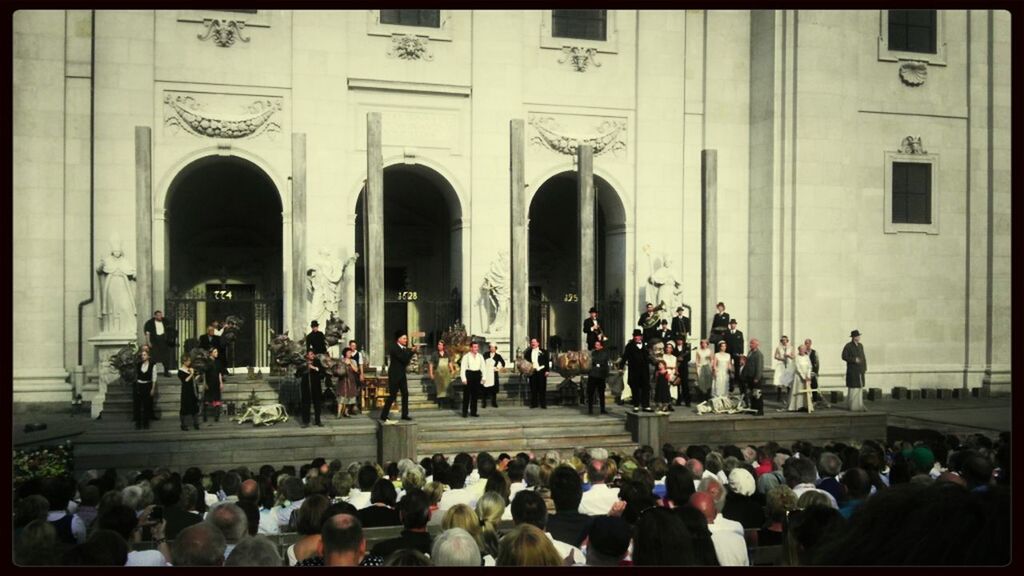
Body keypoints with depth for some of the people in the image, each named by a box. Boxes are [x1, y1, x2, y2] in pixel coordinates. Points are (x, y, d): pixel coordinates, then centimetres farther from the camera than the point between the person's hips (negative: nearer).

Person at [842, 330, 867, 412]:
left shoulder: (860, 345, 14)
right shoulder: (848, 346, -7)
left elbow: (863, 356, 18)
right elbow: (844, 357, -9)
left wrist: (865, 367, 9)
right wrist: (854, 360, -18)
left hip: (860, 371, 7)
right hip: (853, 371, -7)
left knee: (860, 388, 8)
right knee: (853, 388, -6)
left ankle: (859, 406, 14)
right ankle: (853, 406, 0)